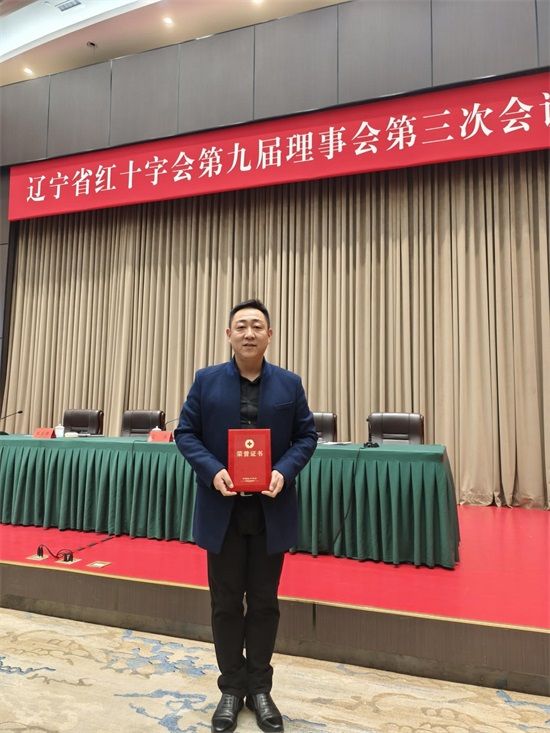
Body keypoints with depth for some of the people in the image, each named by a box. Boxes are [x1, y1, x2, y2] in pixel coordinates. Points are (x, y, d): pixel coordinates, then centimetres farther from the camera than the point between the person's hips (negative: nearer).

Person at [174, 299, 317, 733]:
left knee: (264, 602, 13)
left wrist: (284, 472, -16)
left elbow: (306, 436, 2)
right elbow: (185, 433, 0)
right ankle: (231, 688, 32)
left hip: (272, 510, 1)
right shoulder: (206, 381, -1)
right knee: (226, 602, 12)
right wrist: (212, 471, -17)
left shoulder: (289, 384, 1)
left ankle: (259, 687, 33)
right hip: (223, 508, 0)